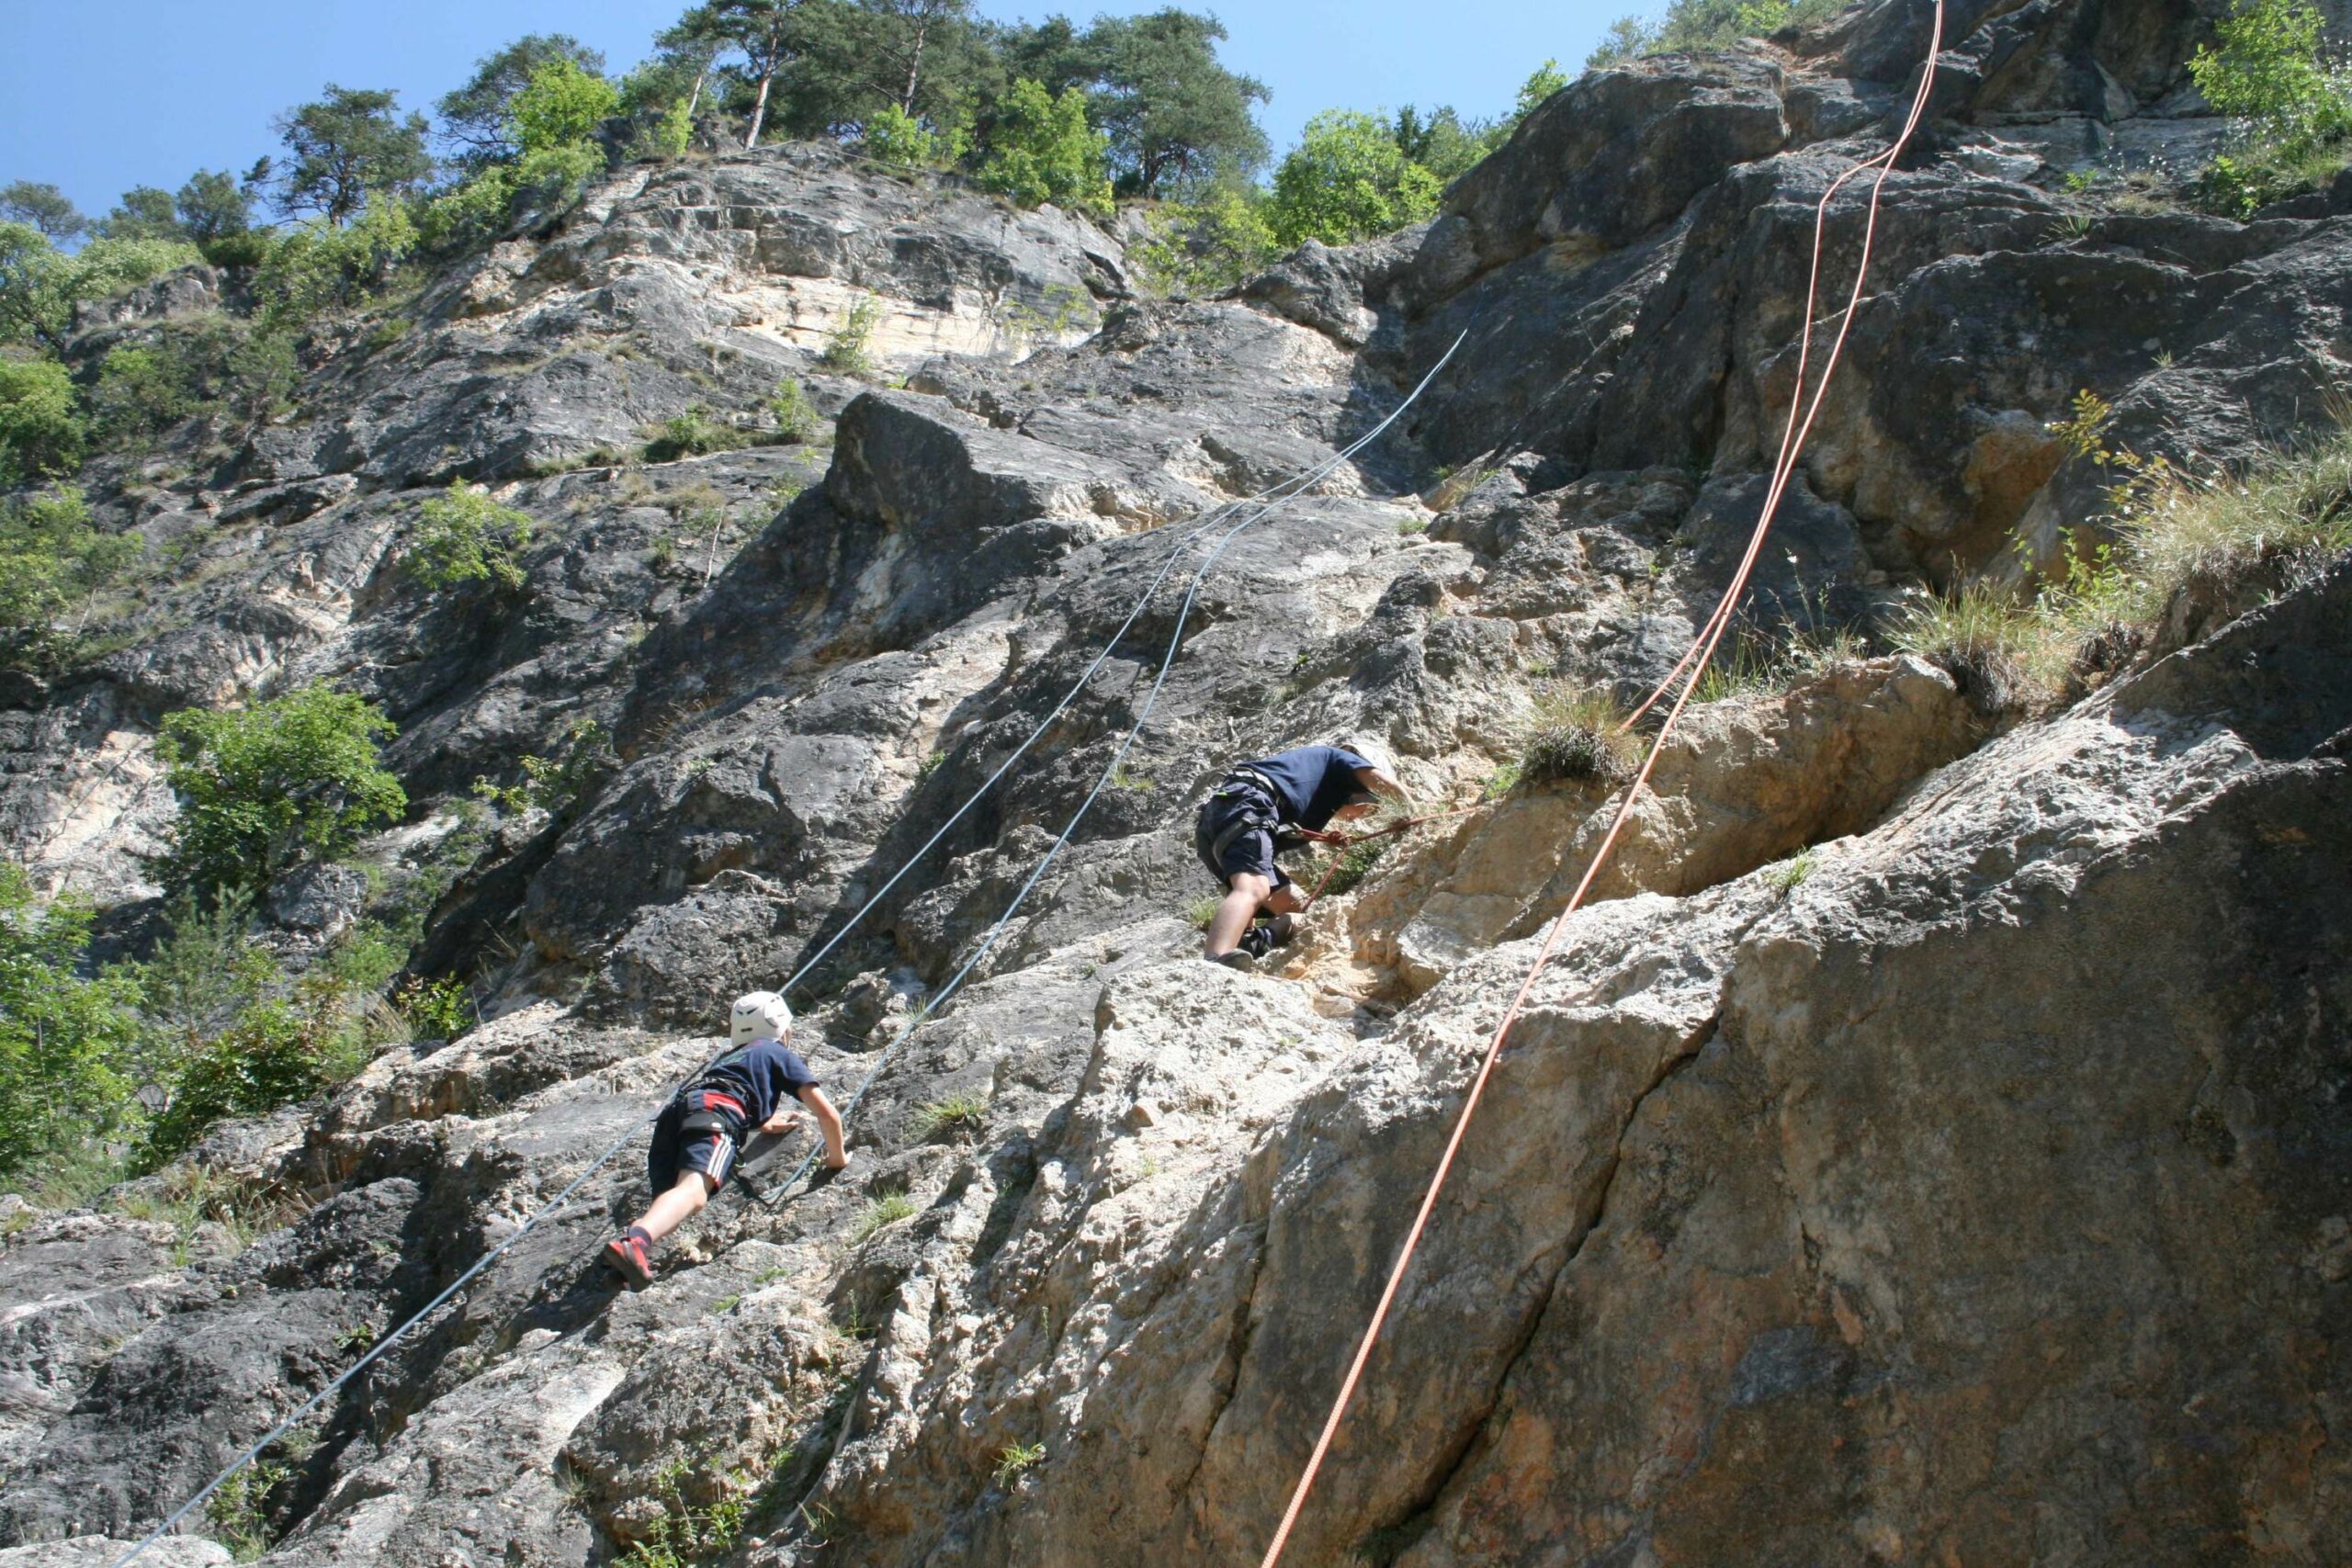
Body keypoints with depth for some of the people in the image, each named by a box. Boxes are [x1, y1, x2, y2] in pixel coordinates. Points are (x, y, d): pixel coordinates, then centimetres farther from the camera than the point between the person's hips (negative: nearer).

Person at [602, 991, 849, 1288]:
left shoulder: (731, 1057, 45)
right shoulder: (781, 1054, 28)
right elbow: (827, 1113, 22)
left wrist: (766, 1122, 81)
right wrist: (837, 1158, 36)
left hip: (674, 1110, 7)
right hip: (714, 1110, -7)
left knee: (672, 1199, -6)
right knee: (694, 1189, -29)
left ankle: (633, 1248, -37)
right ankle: (635, 1241, -57)